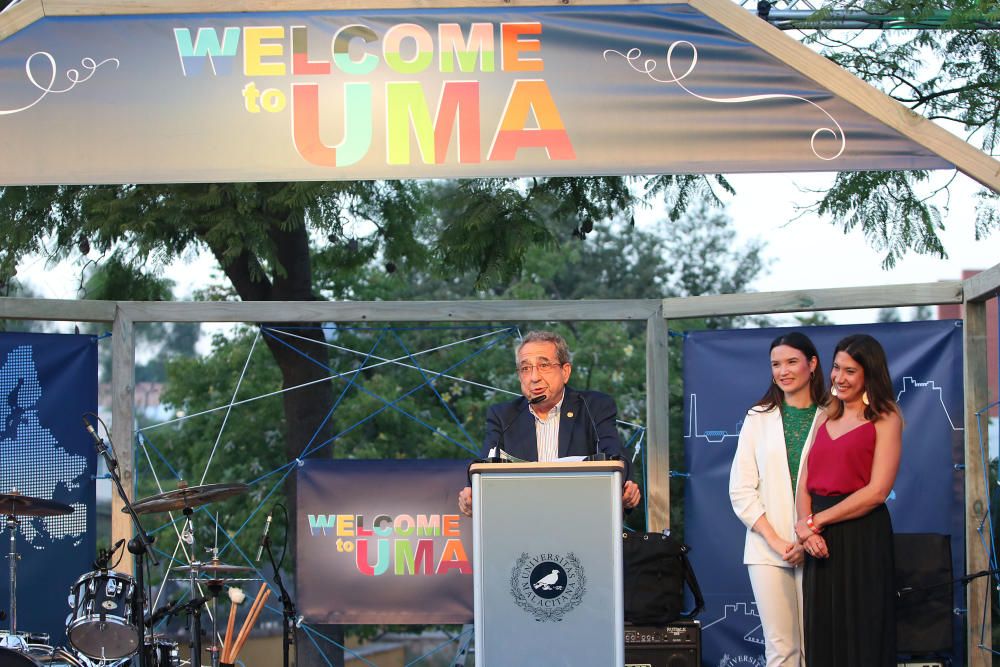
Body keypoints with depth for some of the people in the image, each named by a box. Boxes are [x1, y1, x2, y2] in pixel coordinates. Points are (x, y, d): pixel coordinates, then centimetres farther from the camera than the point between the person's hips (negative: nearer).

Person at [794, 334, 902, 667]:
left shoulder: (884, 421, -3)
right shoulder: (826, 421, 16)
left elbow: (877, 491, -12)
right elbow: (805, 484, 10)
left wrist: (817, 521, -11)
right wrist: (806, 527, -10)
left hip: (861, 536, -6)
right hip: (820, 541, 6)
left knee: (861, 637, -1)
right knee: (823, 637, 7)